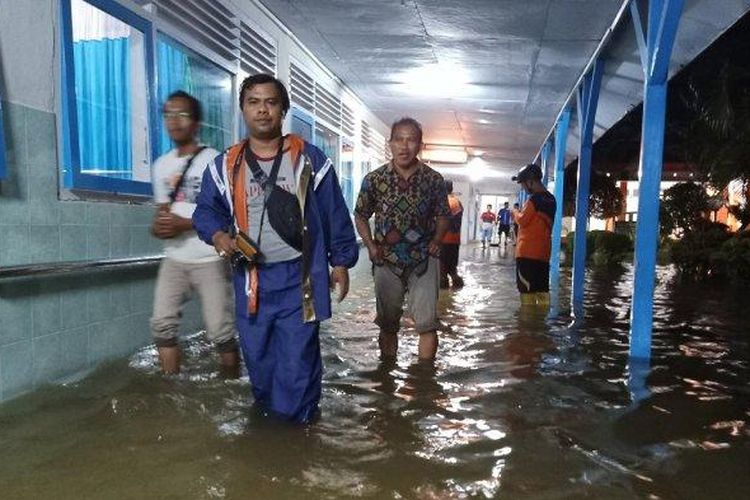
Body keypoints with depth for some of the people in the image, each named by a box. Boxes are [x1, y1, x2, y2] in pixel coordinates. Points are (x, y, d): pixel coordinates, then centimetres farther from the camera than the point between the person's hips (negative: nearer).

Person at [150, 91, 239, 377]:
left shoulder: (213, 160, -8)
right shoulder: (161, 165, 12)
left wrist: (185, 224, -20)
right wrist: (158, 226, -3)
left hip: (209, 260, -6)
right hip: (174, 260, 6)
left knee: (220, 330, -3)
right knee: (162, 322, -1)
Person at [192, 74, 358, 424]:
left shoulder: (309, 160, -2)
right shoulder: (225, 165, 5)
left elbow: (335, 215, 2)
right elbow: (206, 211, 15)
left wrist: (341, 262, 2)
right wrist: (218, 236, -7)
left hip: (298, 278, -3)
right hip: (251, 280, 3)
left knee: (298, 357, 1)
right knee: (257, 356, 15)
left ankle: (299, 422, 22)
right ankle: (266, 416, 37)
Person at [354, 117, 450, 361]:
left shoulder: (434, 179, -3)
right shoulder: (374, 179, -4)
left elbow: (443, 215, 10)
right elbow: (361, 216, 7)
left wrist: (436, 240, -7)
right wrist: (370, 245, -6)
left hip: (424, 259, 0)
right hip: (387, 260, 1)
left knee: (427, 323, -6)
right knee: (388, 323, 13)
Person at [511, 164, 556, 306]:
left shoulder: (535, 199, -13)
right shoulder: (550, 199, 14)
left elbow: (522, 220, -11)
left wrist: (515, 213, 8)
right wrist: (520, 214, 14)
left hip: (528, 252, -8)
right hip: (543, 253, 8)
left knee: (527, 289, -2)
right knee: (542, 290, 9)